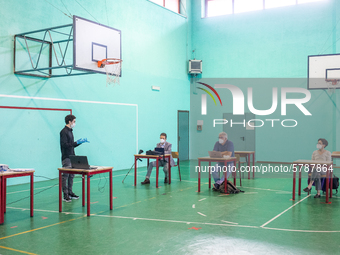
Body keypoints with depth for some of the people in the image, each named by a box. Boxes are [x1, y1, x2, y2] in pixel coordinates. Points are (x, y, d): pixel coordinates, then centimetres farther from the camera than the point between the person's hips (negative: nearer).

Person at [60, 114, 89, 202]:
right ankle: (65, 195, -2)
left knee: (71, 176, 11)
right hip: (66, 158, -9)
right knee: (65, 176, -5)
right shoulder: (64, 131, -11)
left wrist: (81, 142, 12)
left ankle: (70, 193, 18)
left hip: (72, 157, 9)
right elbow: (64, 145, -19)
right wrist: (76, 142, -19)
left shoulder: (70, 131, 17)